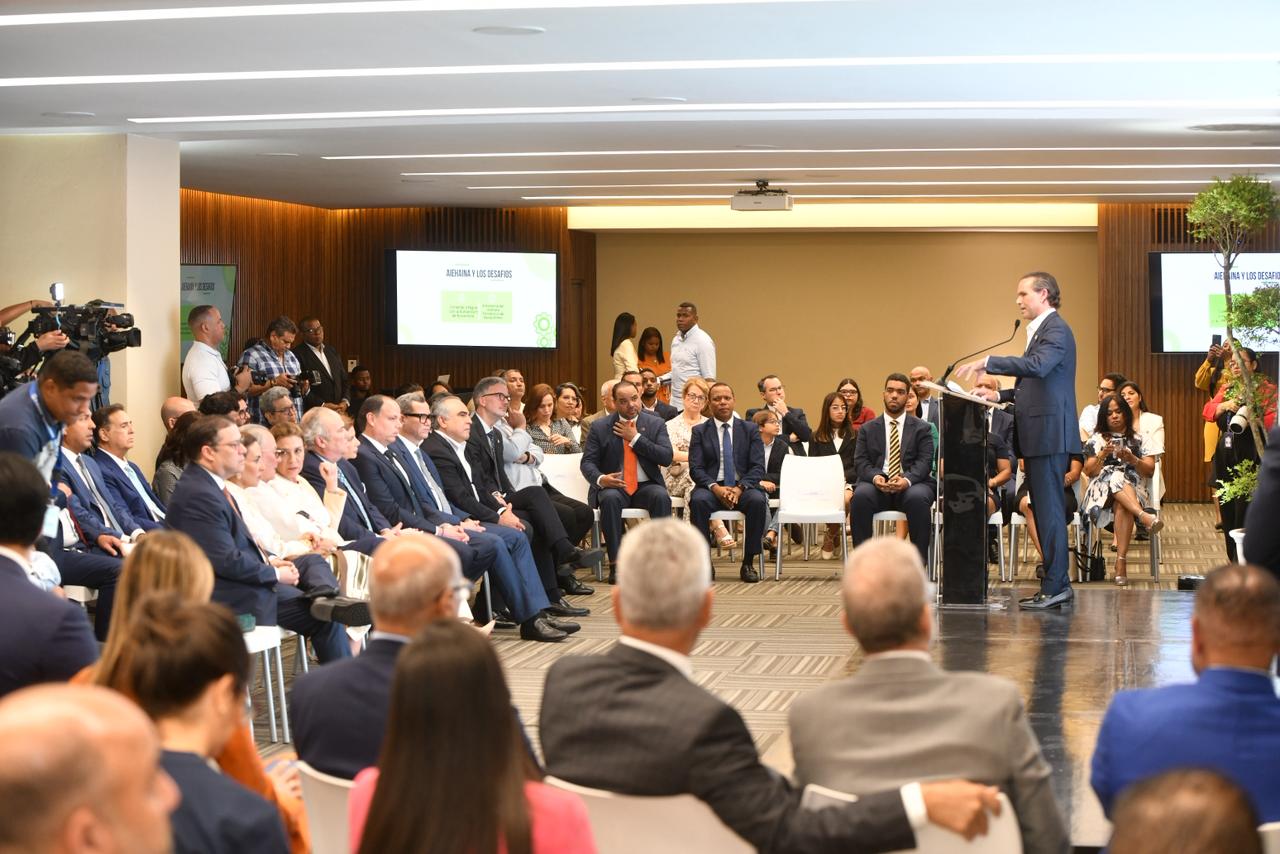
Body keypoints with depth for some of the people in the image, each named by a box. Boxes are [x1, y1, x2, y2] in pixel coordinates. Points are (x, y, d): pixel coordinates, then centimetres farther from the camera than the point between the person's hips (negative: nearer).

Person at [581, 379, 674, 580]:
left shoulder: (656, 424, 6)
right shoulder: (599, 428, 4)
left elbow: (666, 458, -6)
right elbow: (588, 462, 0)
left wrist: (635, 439, -11)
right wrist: (600, 479, -23)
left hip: (646, 486, 1)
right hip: (614, 487, -1)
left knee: (661, 496, -33)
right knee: (610, 499, -36)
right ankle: (615, 563, -33)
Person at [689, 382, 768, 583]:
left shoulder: (750, 429, 10)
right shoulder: (699, 431, 9)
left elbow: (758, 467, 2)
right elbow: (695, 468, 0)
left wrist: (740, 488, -16)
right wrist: (715, 488, -19)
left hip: (743, 487, 0)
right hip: (712, 486, 0)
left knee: (757, 501, -33)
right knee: (698, 501, -34)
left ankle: (748, 563, -23)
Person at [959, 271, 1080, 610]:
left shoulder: (1056, 329, -12)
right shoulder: (1041, 330, 20)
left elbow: (1038, 366, -30)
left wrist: (987, 362, -30)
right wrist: (1001, 395, 13)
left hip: (1050, 433, -11)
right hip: (1038, 434, 11)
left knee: (1049, 509, -9)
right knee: (1044, 509, 12)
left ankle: (1055, 586, -7)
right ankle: (1057, 583, 16)